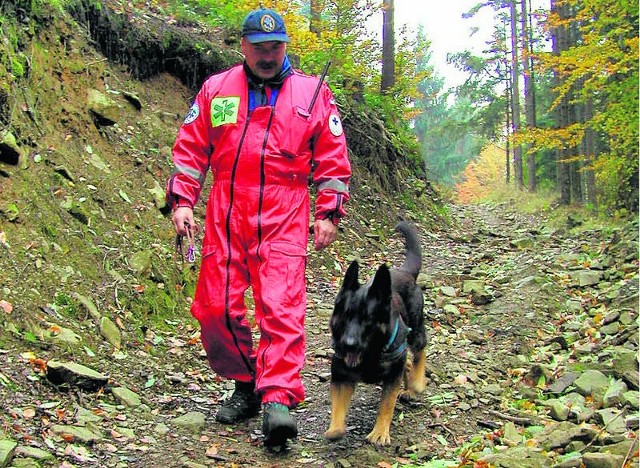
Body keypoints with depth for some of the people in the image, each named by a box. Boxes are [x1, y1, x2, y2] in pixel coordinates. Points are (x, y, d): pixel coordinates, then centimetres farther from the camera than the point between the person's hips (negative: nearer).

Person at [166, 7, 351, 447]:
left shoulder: (312, 92, 9)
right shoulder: (216, 89, 12)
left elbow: (333, 158, 9)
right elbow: (190, 148, 14)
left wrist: (328, 213, 2)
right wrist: (182, 201, 4)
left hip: (284, 217, -2)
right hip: (226, 213, 3)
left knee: (282, 305, -14)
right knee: (216, 305, 2)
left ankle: (278, 399, -15)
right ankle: (246, 384, 20)